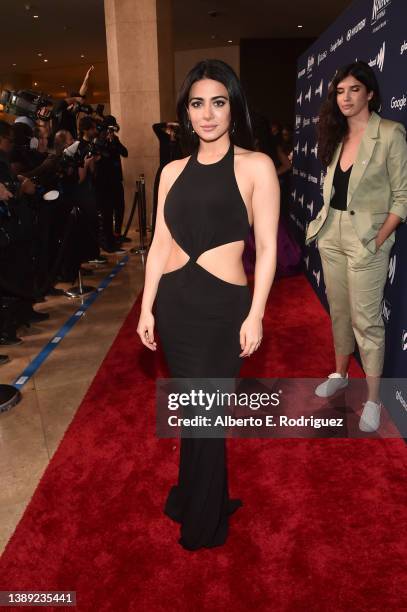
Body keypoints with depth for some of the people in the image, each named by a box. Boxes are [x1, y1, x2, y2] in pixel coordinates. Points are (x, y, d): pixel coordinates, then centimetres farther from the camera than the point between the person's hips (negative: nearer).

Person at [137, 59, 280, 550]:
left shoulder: (255, 166, -3)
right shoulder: (173, 171, 10)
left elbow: (267, 248, -6)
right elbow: (160, 244, 10)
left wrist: (255, 315, -10)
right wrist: (147, 307, 6)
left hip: (223, 305, -4)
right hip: (174, 302, 5)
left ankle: (202, 522, 32)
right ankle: (204, 497, 42)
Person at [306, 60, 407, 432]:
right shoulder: (337, 135, 11)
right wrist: (323, 223, 6)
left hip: (367, 237, -6)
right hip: (331, 233, 7)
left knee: (366, 319, -2)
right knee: (338, 310, 16)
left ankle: (373, 400, 10)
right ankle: (340, 373, 34)